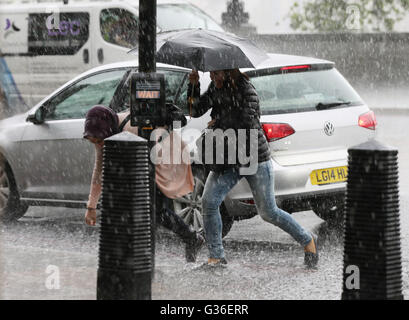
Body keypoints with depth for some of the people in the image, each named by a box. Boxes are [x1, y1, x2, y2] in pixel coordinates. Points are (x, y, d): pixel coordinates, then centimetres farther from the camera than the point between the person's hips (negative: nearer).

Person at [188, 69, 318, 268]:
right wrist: (193, 86, -11)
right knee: (209, 202, -10)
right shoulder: (215, 88, 3)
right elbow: (196, 110, 4)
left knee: (268, 212, 1)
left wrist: (218, 124, -12)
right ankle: (216, 256, 1)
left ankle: (308, 241, 22)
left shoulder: (247, 91, -19)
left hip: (254, 158, -6)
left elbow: (245, 127, -26)